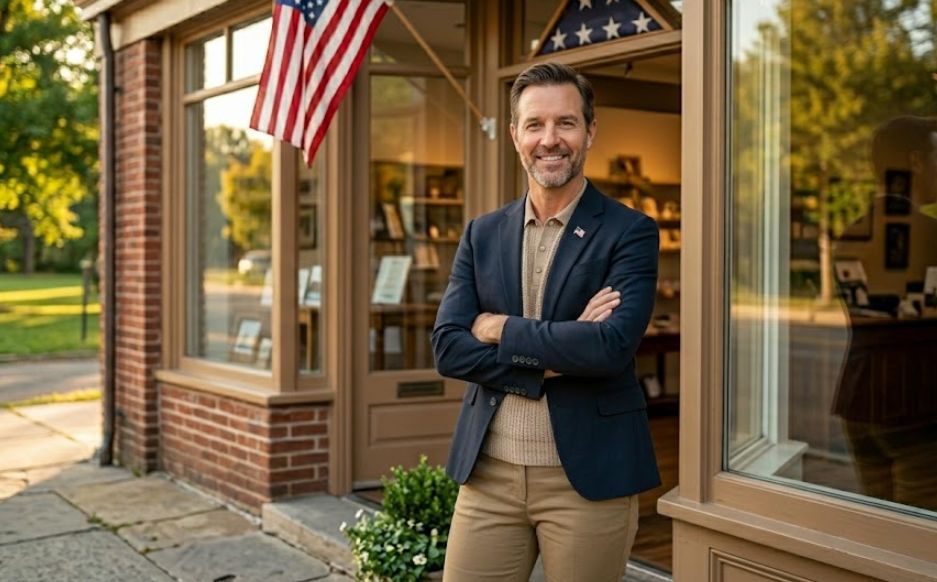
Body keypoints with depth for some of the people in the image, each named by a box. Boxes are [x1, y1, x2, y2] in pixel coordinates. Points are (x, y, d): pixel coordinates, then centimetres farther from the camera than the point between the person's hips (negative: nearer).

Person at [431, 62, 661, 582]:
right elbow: (447, 348, -2)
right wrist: (554, 357, -13)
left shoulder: (630, 233, -4)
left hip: (588, 477, -3)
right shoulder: (482, 235, 7)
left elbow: (613, 345, -19)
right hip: (488, 475, 3)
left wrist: (501, 329, -10)